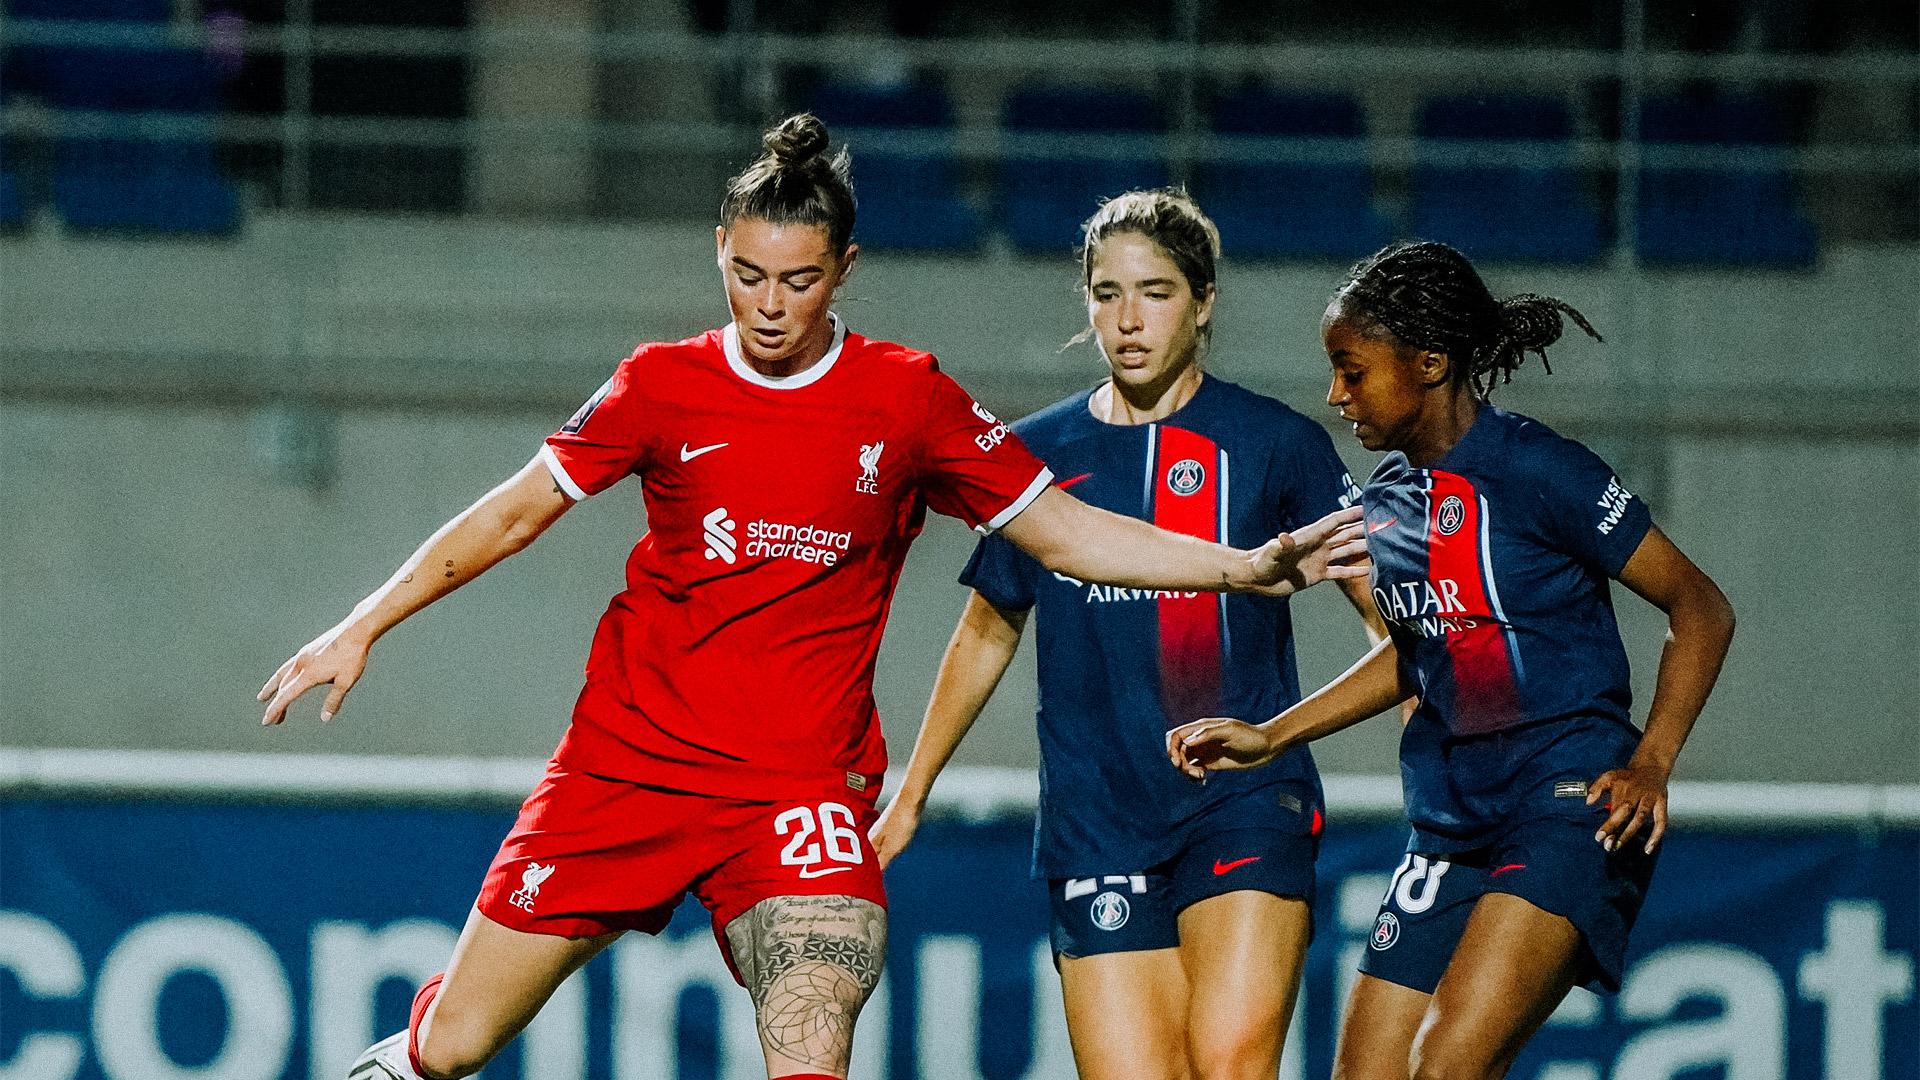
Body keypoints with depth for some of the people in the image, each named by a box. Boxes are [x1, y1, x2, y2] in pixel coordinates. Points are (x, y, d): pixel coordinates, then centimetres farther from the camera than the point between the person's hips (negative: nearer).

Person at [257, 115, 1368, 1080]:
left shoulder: (909, 399, 0)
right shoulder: (662, 385, 2)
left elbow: (1064, 530, 4)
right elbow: (513, 514, 11)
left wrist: (1255, 565, -6)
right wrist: (363, 627, 8)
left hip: (798, 790, -2)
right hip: (624, 764, 2)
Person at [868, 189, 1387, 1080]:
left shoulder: (1277, 444, 2)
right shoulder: (1035, 456, 10)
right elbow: (987, 632, 24)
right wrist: (909, 798, 27)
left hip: (1247, 798, -2)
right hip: (1096, 826, 2)